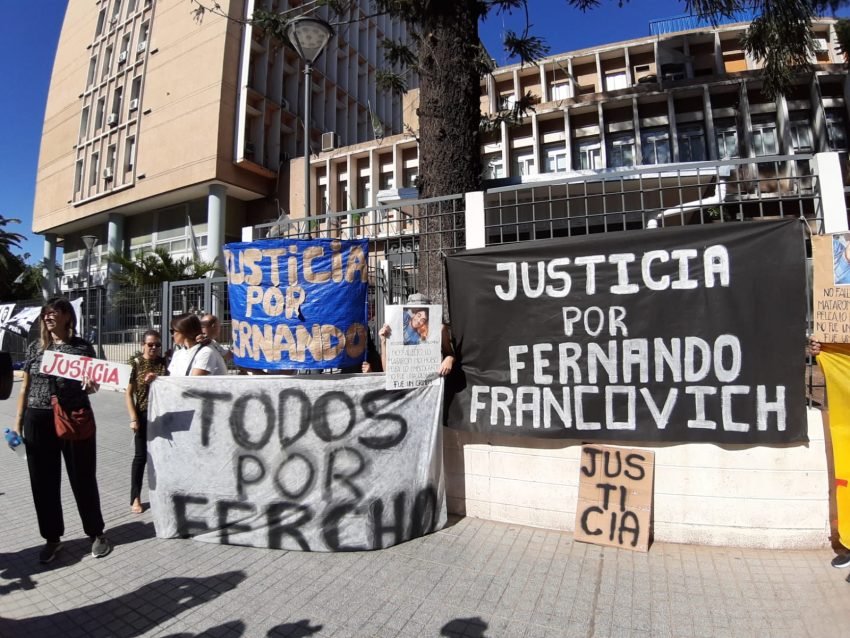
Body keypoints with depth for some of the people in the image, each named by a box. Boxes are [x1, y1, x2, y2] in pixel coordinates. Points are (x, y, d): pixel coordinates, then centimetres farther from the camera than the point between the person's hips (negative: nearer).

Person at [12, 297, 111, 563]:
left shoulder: (82, 347, -3)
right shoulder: (35, 347, 6)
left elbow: (91, 384, 1)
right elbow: (25, 387, 10)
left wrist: (91, 385, -22)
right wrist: (18, 421, 6)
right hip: (38, 421, 3)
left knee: (83, 478, 5)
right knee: (43, 482, 9)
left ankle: (97, 533, 21)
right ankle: (52, 538, 26)